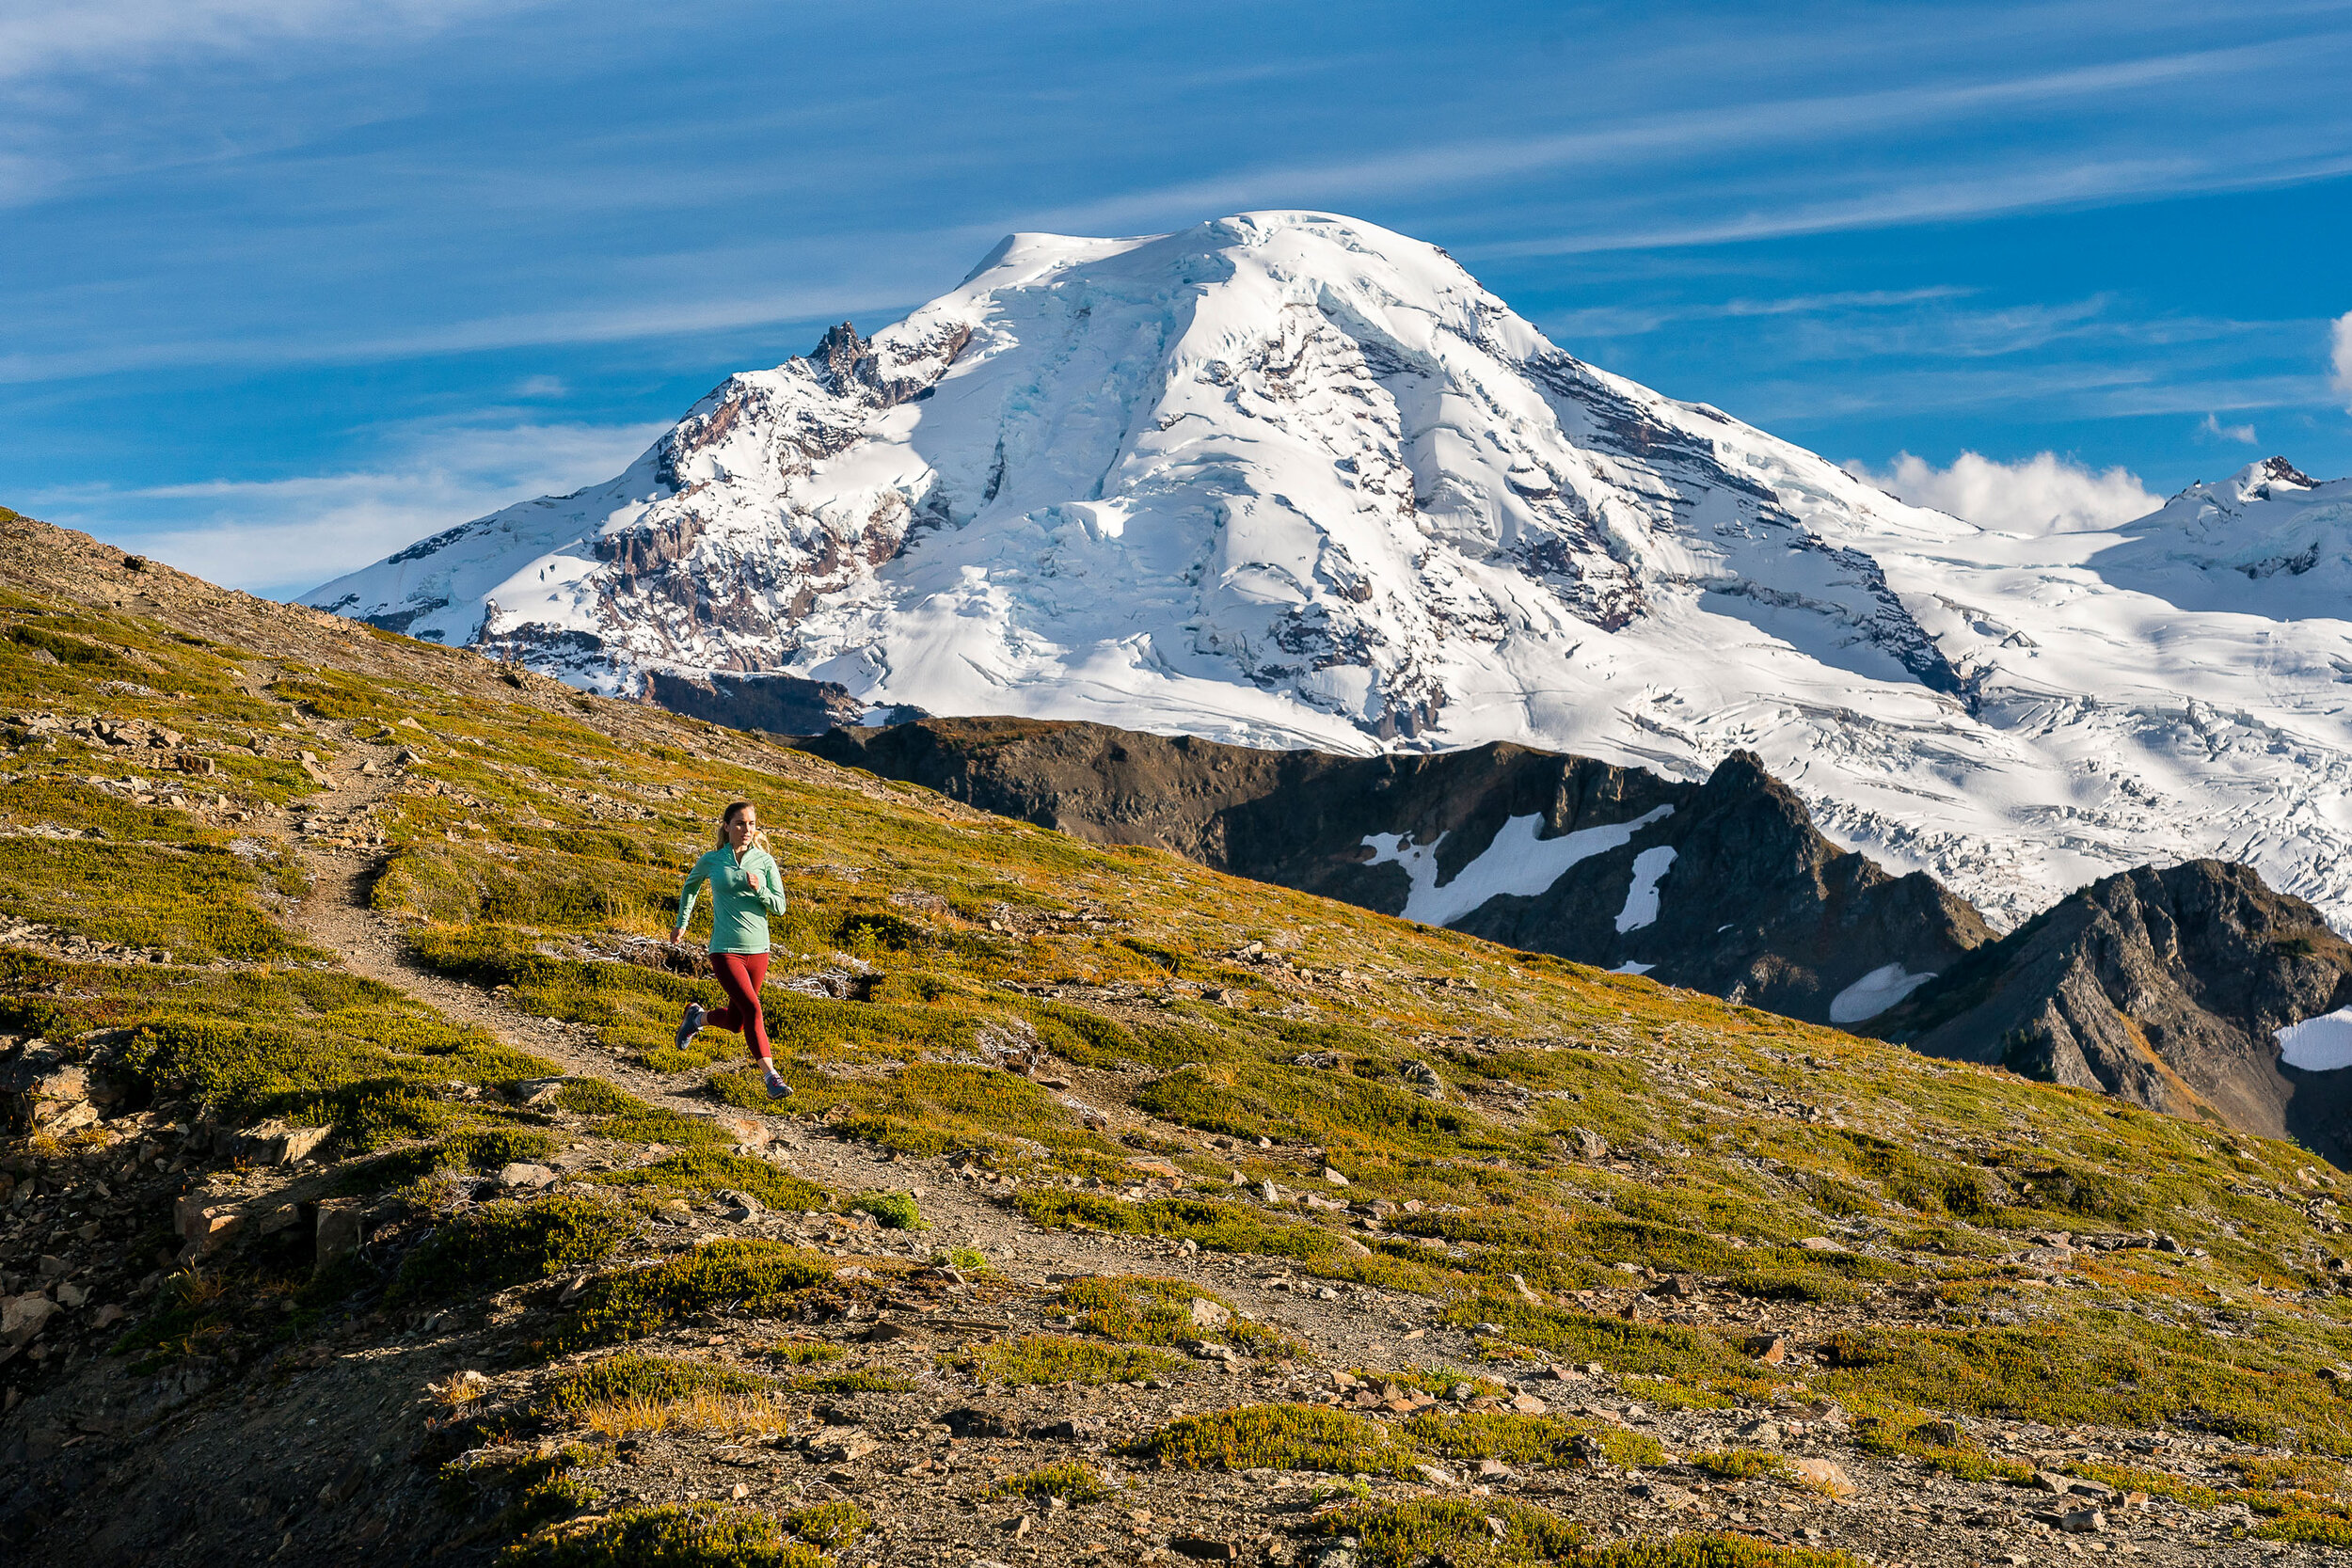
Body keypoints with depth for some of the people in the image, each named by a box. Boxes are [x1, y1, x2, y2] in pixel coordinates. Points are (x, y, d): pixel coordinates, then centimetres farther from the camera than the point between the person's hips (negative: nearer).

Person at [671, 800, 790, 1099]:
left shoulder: (765, 861, 2)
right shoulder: (711, 861, 0)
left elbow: (779, 906, 1)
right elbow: (690, 887, 21)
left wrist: (759, 889, -16)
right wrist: (682, 924, 21)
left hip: (757, 950, 3)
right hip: (725, 950, -3)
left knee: (735, 1022, 13)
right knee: (753, 1009, -19)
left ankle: (697, 1017, 43)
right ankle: (771, 1077, -19)